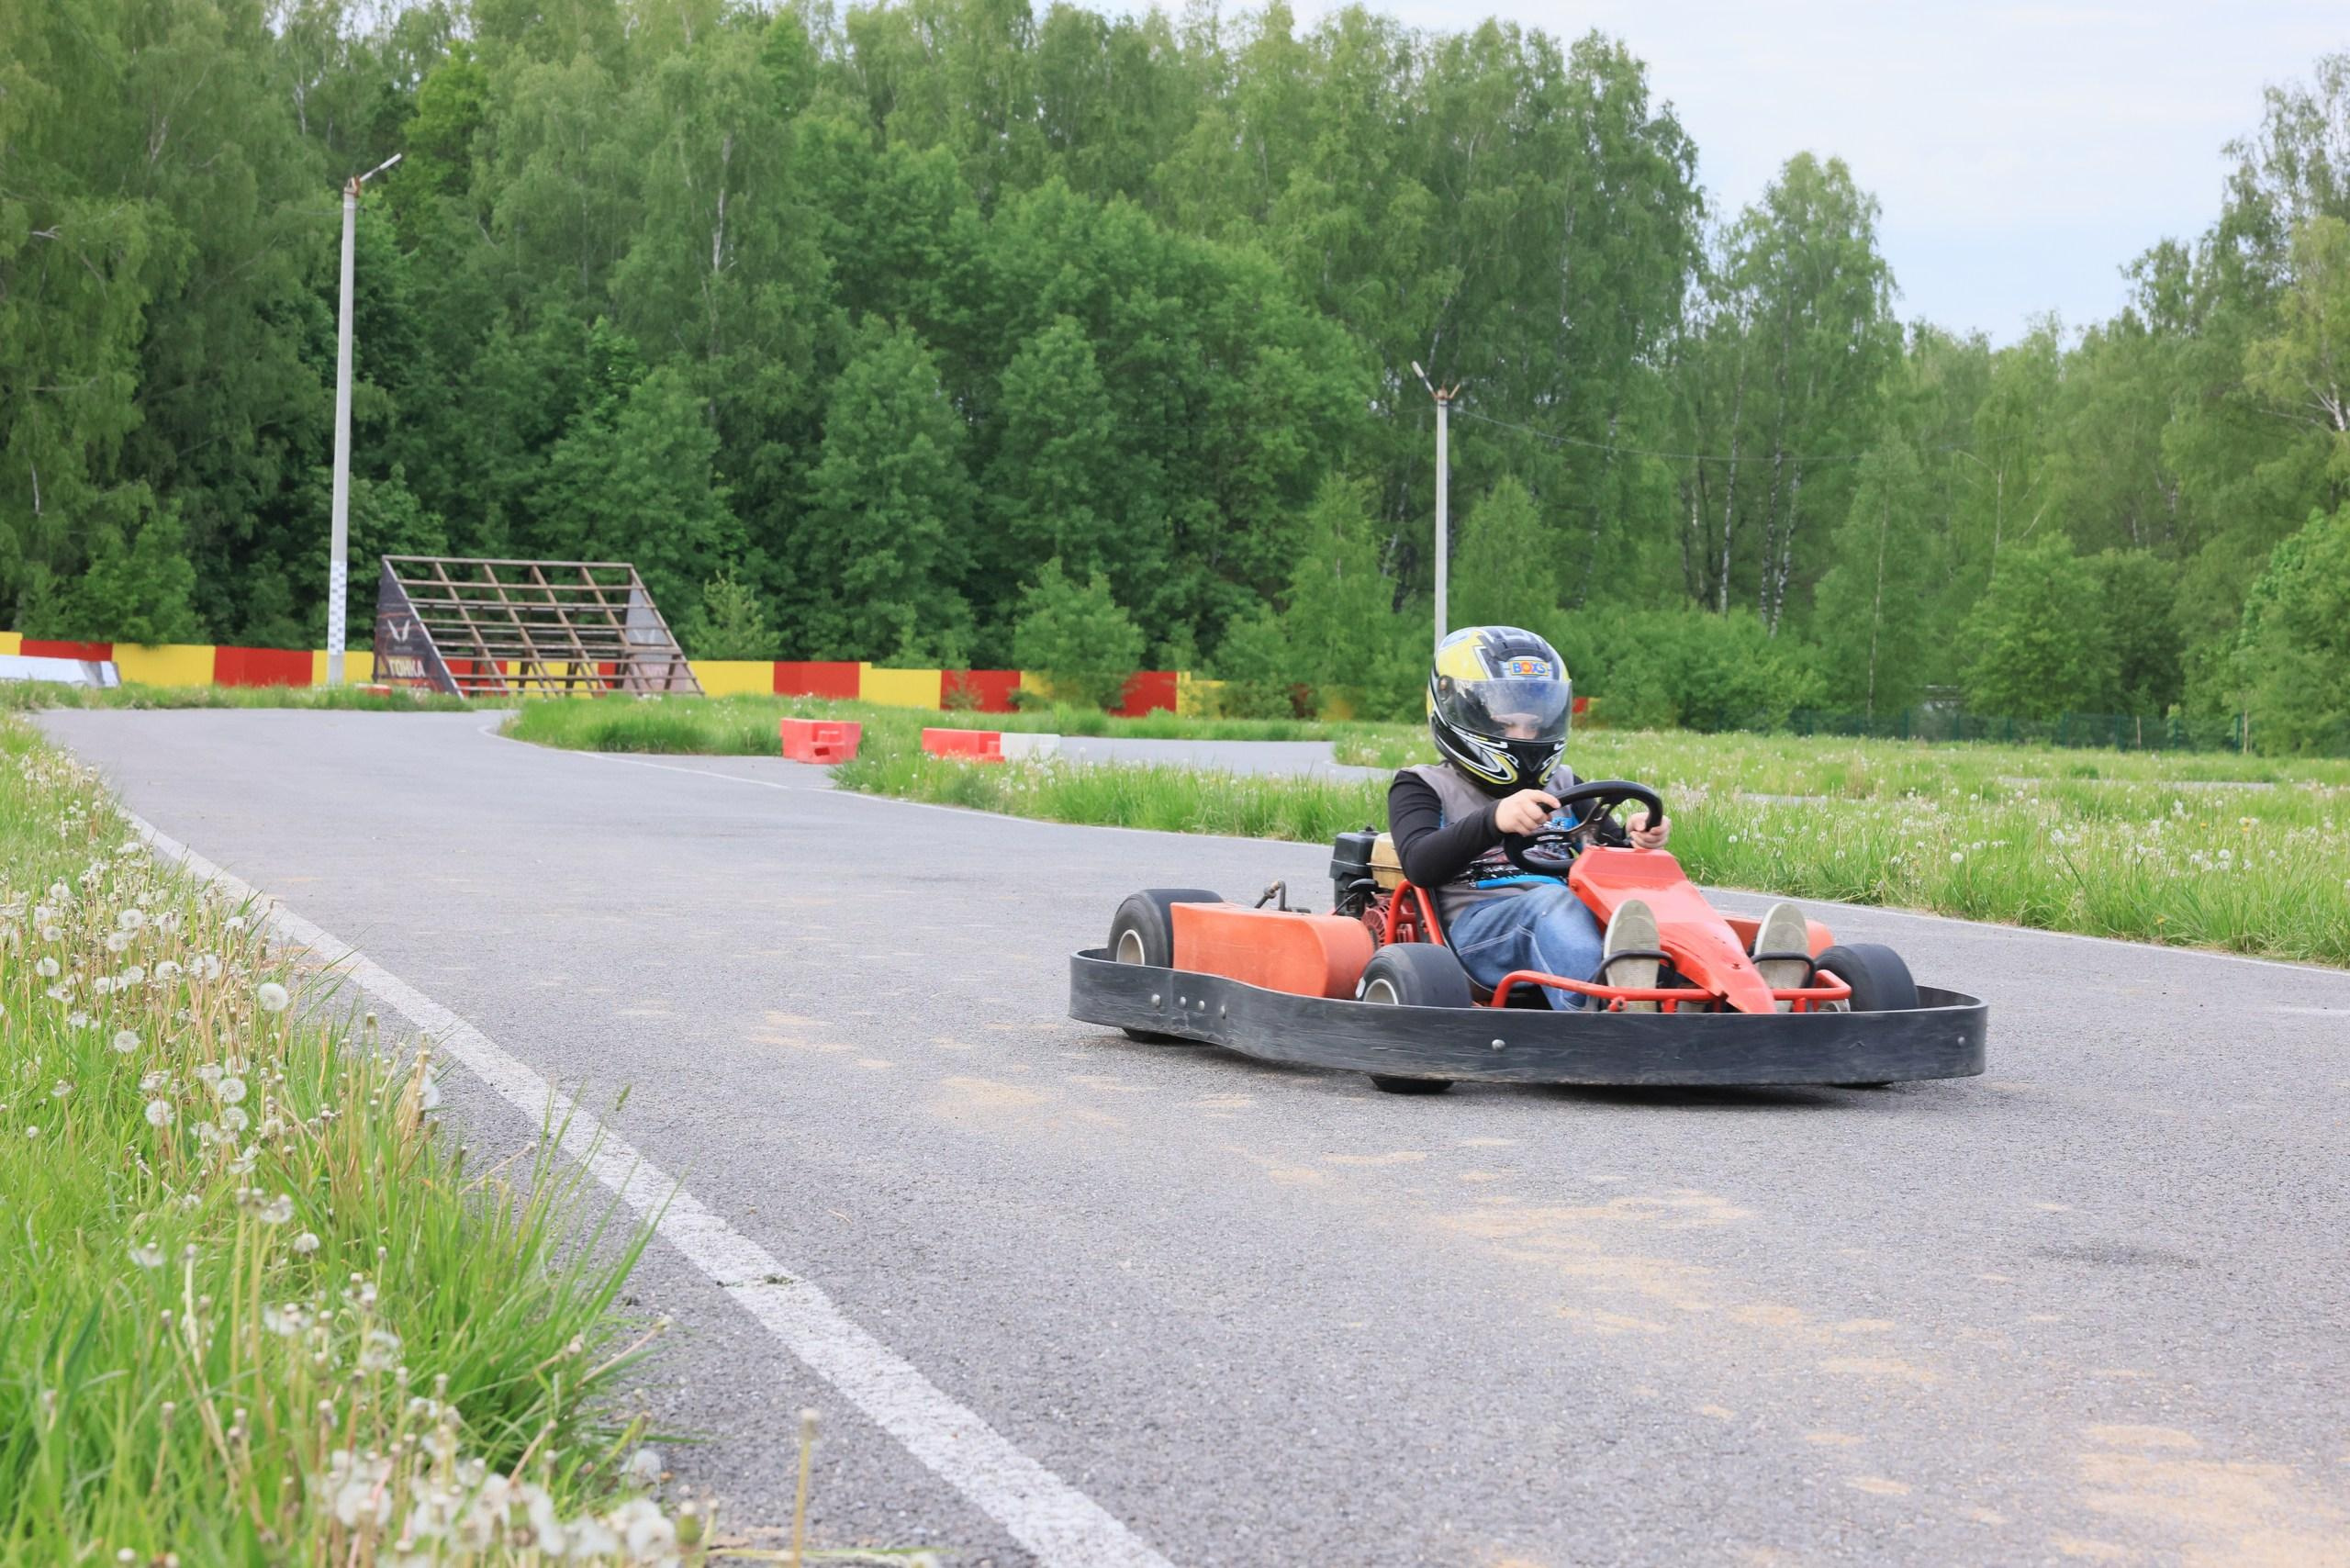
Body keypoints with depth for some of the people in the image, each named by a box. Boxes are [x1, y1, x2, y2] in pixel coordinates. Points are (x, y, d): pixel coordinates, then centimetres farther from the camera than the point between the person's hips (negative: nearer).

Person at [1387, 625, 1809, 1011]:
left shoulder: (1563, 786, 29)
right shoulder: (1424, 787, 15)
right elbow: (1421, 864, -7)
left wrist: (1634, 836, -6)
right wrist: (1495, 820, -24)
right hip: (1479, 924, -4)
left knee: (1640, 907, -27)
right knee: (1552, 902, -36)